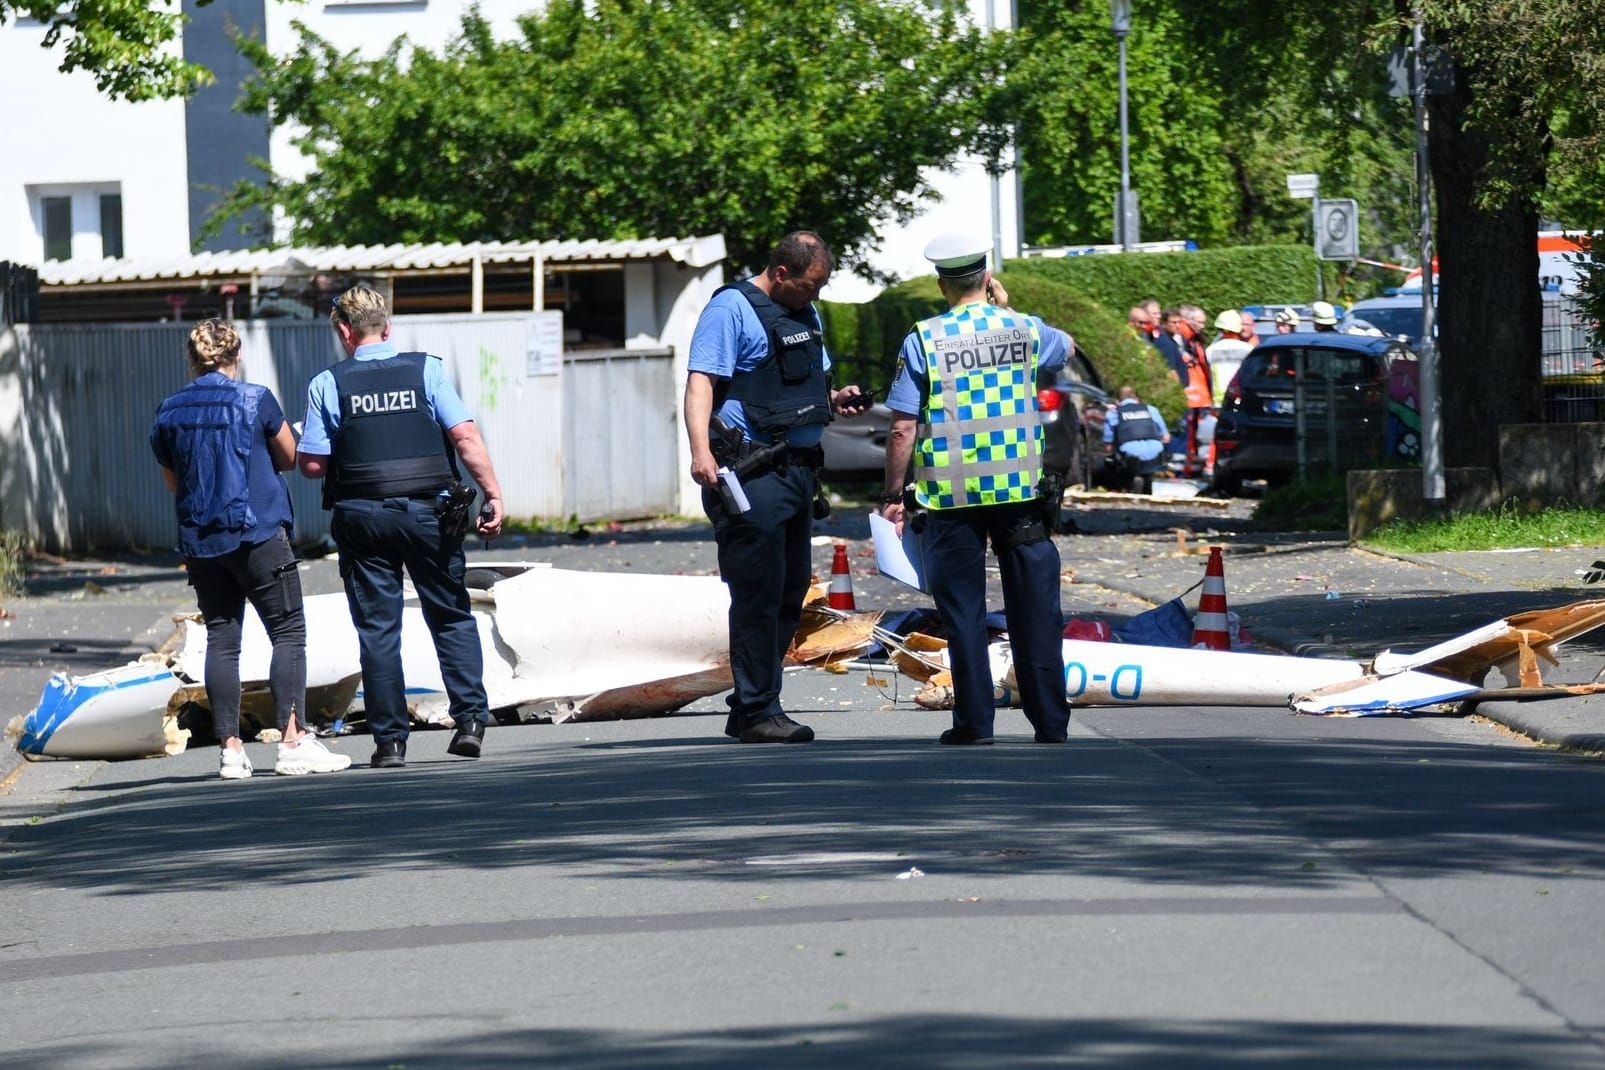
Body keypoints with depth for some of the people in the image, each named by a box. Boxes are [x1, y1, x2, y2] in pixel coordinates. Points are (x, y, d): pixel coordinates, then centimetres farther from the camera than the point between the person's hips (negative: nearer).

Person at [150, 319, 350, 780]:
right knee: (288, 633, 0)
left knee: (221, 640, 7)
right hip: (257, 534, -4)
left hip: (199, 542, 4)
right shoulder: (255, 400, -5)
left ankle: (230, 748, 4)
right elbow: (290, 457, 5)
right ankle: (293, 742, -8)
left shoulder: (168, 413, 6)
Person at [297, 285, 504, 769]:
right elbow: (466, 436, -9)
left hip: (363, 517, 0)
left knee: (377, 629, 5)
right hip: (428, 511, 0)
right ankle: (470, 719, 0)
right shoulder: (426, 370, 0)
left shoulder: (328, 384, -2)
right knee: (452, 616, 13)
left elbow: (312, 464, -3)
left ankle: (390, 740, 4)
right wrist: (493, 494, -6)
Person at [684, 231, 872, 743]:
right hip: (752, 473, -9)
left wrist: (835, 399, 7)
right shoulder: (732, 309, -8)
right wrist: (701, 451, -29)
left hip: (798, 470, 9)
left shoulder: (806, 314, 18)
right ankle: (756, 711, -3)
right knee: (758, 595, -8)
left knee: (791, 592, 11)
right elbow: (700, 381, -16)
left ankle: (749, 707, 19)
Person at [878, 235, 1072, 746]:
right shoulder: (1024, 330, 2)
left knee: (963, 612, 5)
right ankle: (1050, 719, 9)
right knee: (1034, 609, 7)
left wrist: (893, 495, 1)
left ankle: (974, 721, 3)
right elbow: (1065, 346, 28)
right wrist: (1007, 308, 30)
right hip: (1021, 492, 2)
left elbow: (903, 428, -7)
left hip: (950, 496, -2)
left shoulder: (923, 340, -5)